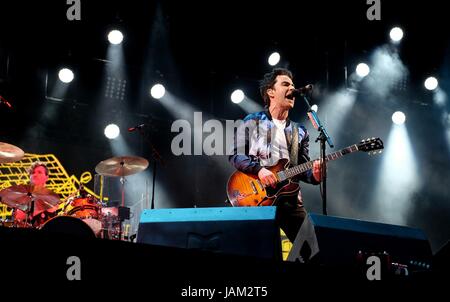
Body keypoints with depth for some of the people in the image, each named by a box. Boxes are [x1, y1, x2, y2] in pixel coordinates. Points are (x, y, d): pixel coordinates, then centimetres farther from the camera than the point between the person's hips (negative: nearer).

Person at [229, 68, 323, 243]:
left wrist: (314, 175, -9)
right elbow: (235, 155, 0)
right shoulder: (252, 122, 6)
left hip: (291, 200, 4)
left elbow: (303, 170, 14)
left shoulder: (300, 132, 18)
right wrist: (258, 169, -17)